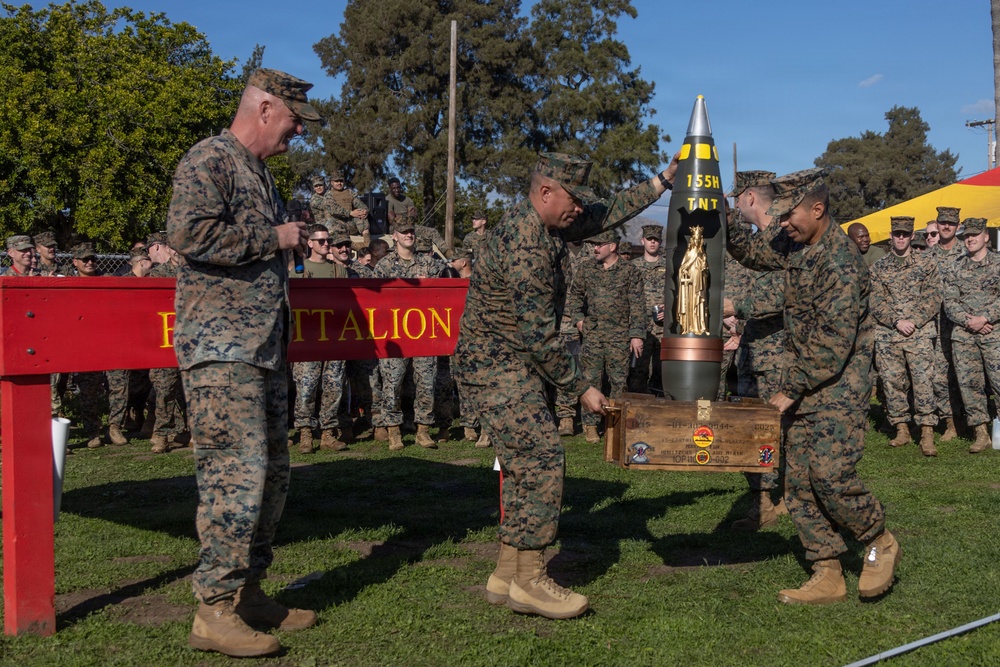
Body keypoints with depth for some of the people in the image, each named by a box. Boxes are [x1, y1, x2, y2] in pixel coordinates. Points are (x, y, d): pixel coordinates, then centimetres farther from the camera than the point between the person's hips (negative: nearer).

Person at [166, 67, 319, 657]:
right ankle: (215, 611, -4)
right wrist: (274, 238, -15)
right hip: (220, 347, -10)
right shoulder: (209, 160, -8)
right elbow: (190, 233, -23)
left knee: (272, 471, 12)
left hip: (263, 347, 10)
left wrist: (295, 241, 13)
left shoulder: (260, 171, 22)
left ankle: (248, 592, 22)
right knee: (236, 471, -12)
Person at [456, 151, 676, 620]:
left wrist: (663, 181, 18)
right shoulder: (526, 247, -23)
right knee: (541, 460, -12)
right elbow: (538, 335, -22)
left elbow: (609, 214, 20)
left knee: (526, 466, 10)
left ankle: (507, 575, 16)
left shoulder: (539, 223, 7)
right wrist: (581, 388, -14)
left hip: (510, 366, 10)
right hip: (497, 366, -10)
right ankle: (529, 581, -7)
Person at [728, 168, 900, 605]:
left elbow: (834, 343, -23)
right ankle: (827, 578, 12)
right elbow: (753, 252, 28)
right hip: (802, 382, 9)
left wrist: (791, 390, -19)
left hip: (839, 386, -9)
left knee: (831, 473, -17)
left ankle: (881, 544, 9)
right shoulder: (795, 245, 7)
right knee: (799, 483, 5)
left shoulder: (840, 261, -20)